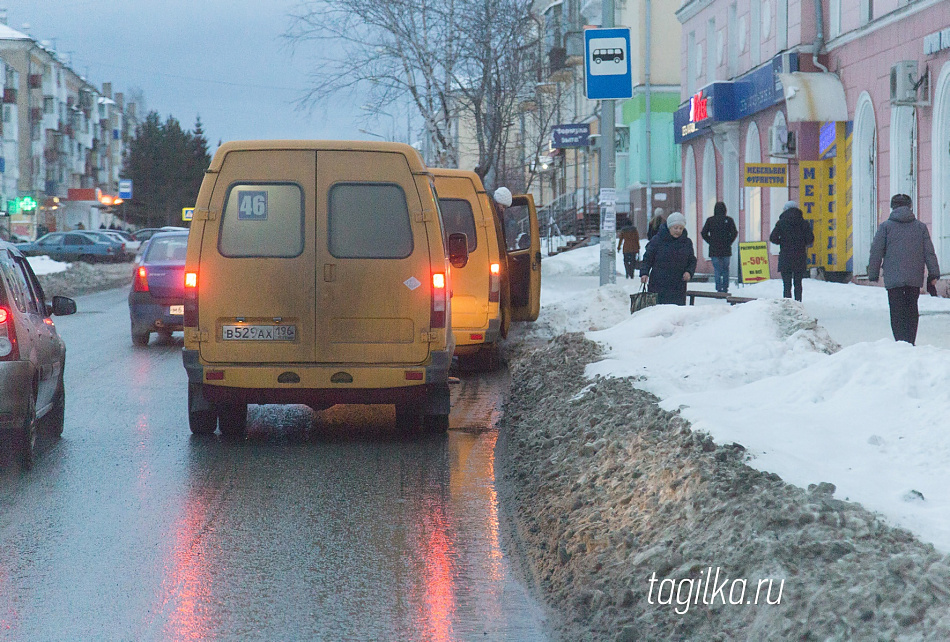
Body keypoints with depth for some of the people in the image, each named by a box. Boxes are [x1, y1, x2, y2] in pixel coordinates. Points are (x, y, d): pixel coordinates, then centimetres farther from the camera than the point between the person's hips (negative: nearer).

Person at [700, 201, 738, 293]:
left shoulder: (710, 220, 1)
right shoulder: (729, 220, -1)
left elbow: (703, 233, -1)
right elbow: (734, 233, -6)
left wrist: (711, 242, 6)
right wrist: (729, 242, 4)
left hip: (714, 250, 0)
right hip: (726, 250, 0)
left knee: (717, 269, 1)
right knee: (726, 269, 12)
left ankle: (719, 288, -7)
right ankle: (725, 288, 10)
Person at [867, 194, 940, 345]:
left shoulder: (886, 226, 1)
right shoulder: (920, 227, 10)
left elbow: (876, 252, -1)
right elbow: (929, 253, 7)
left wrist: (873, 276, 5)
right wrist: (934, 275, 9)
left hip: (893, 279, -3)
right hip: (915, 279, 3)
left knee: (897, 313, -2)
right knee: (911, 310, 14)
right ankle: (910, 344, 11)